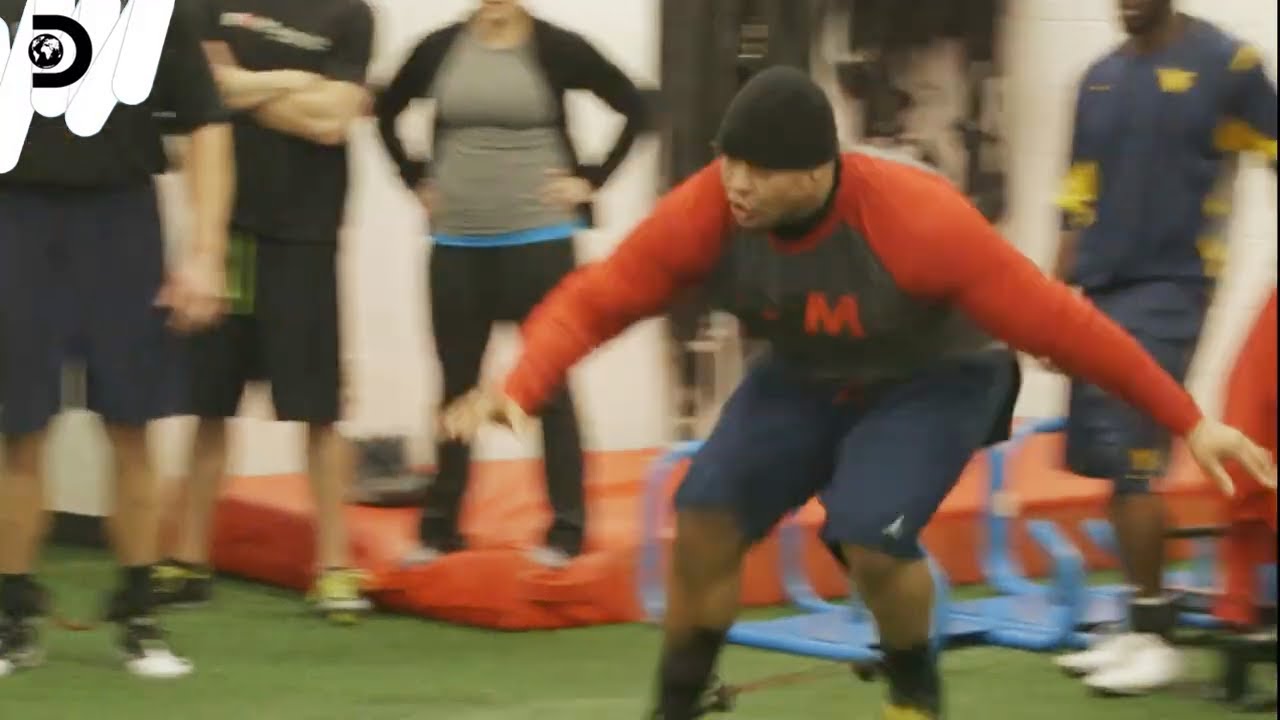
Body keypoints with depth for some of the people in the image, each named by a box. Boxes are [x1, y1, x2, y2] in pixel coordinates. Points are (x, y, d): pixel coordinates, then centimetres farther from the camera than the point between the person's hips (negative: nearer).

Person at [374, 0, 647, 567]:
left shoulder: (556, 48, -7)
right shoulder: (439, 49, 1)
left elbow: (633, 107, -3)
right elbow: (386, 112, 17)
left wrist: (590, 179, -6)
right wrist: (415, 180, 8)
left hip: (538, 240, -3)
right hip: (456, 245, 3)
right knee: (457, 388, 10)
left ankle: (565, 531, 4)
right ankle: (439, 528, 18)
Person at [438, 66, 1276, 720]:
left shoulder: (919, 220, -36)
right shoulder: (705, 212, -26)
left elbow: (1056, 319, -30)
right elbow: (596, 298, -20)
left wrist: (1189, 421, -25)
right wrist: (522, 389, -40)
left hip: (935, 382, -4)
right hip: (803, 379, 4)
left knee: (870, 540, -25)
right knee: (706, 517, -15)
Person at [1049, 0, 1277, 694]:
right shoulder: (1100, 77, 10)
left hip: (1169, 286, -6)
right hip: (1101, 287, 6)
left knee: (1132, 461, -12)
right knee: (1109, 461, 7)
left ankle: (1154, 638, -5)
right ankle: (1138, 626, 17)